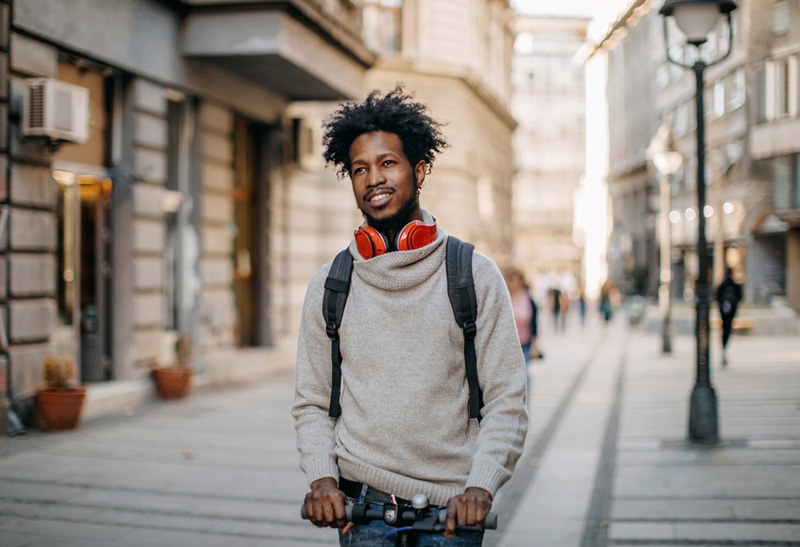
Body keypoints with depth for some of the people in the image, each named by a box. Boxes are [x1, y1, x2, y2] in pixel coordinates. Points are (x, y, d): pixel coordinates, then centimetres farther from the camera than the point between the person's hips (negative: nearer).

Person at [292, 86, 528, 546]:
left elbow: (507, 399, -2)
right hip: (362, 505, 1)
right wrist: (322, 477, -6)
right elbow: (312, 401, 10)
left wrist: (481, 486, -14)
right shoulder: (329, 285, 5)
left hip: (452, 507, 0)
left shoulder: (475, 276, 0)